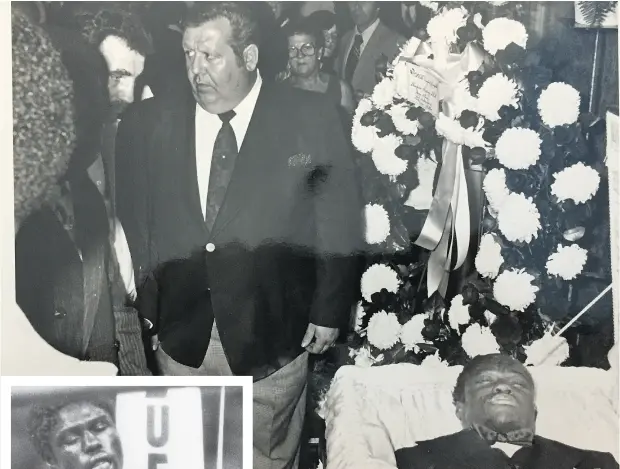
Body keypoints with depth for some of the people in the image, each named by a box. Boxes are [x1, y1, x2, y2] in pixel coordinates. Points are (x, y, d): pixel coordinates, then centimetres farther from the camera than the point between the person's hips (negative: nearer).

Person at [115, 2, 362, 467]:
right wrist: (147, 308, 3)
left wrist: (329, 309, -2)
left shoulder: (311, 120, -7)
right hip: (180, 333, 3)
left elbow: (340, 220, -3)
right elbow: (131, 221, 4)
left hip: (272, 334, -2)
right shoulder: (148, 124, 0)